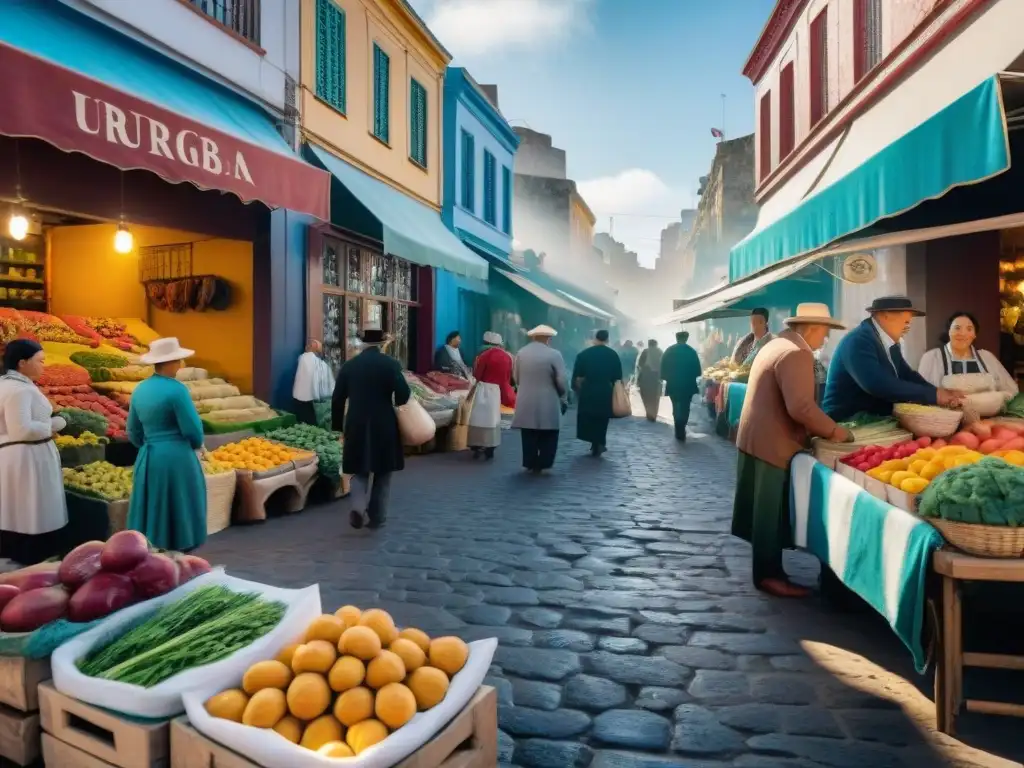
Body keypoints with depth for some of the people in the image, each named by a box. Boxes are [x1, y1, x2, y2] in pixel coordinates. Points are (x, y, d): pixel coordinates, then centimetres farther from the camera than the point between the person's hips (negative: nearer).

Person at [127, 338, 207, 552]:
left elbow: (133, 432, 13)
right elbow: (193, 430, -14)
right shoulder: (176, 389, -15)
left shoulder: (140, 390, 7)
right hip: (176, 458, -7)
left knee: (153, 512, 15)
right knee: (178, 513, 4)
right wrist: (195, 445, 6)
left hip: (148, 459, 7)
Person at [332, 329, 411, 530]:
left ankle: (358, 507, -12)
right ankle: (376, 517, 18)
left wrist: (338, 425, 15)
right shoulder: (391, 364, -6)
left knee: (360, 471, 12)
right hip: (384, 427, -2)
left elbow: (337, 399, 4)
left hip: (356, 426, 2)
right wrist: (395, 403, 7)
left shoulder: (349, 365, 3)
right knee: (382, 473, 13)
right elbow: (404, 394, -16)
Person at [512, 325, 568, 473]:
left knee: (529, 436, 11)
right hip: (548, 404, -4)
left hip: (526, 403, 4)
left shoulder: (521, 353, 3)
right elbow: (561, 381, -10)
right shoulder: (554, 354, -10)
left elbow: (516, 377, 9)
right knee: (548, 437, 8)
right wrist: (563, 395, 7)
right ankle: (542, 465, 9)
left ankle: (530, 464, 16)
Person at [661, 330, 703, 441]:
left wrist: (665, 378, 8)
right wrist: (692, 377, 13)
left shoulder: (668, 351, -3)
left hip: (673, 384, 1)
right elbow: (697, 369, -3)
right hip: (687, 384, -1)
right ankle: (681, 432, 5)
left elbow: (663, 368, -3)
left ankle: (679, 432, 12)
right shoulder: (692, 351, -6)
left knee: (676, 408, 12)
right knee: (685, 408, 9)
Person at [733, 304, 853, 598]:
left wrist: (820, 428, 22)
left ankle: (766, 568, 29)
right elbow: (801, 407, -27)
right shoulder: (796, 354, -19)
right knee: (772, 513, 0)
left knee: (765, 511, 17)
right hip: (773, 445, -10)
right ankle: (769, 575, 11)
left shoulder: (777, 344, 15)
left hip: (756, 438, 10)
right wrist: (833, 431, -14)